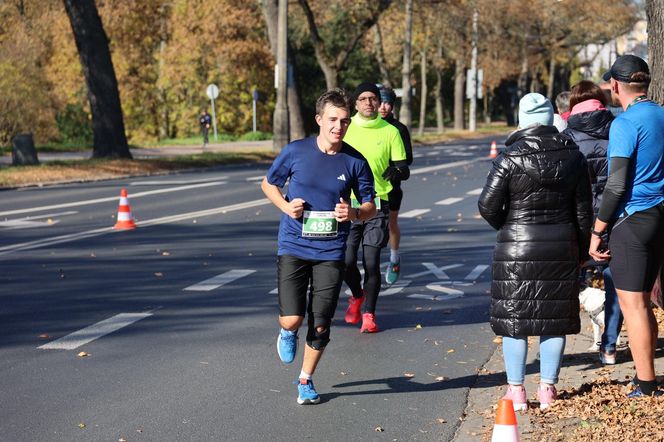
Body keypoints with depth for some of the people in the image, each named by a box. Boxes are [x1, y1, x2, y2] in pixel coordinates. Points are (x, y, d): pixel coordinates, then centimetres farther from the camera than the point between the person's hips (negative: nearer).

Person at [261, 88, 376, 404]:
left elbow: (370, 205, 8)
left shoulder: (355, 162, -2)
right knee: (292, 319, -12)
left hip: (330, 252, 1)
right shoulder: (295, 152, -5)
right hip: (293, 247, -1)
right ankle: (287, 333, 27)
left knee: (320, 326, 4)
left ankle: (306, 380, 29)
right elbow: (268, 183, 11)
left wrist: (354, 213, -15)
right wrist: (285, 206, -8)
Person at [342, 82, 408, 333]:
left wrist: (397, 171, -19)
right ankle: (357, 296, 30)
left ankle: (369, 313, 11)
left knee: (371, 262, -6)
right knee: (346, 260, -1)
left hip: (377, 204, -1)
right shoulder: (345, 129, 5)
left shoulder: (390, 132, 3)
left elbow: (404, 169, 3)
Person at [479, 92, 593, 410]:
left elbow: (487, 205, -10)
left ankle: (516, 390, 7)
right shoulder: (573, 157, 1)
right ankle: (547, 389, 14)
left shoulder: (510, 158, -10)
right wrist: (582, 249, 15)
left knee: (513, 316, 6)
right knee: (555, 316, 10)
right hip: (562, 248, 3)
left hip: (517, 248, -3)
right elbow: (584, 209, 5)